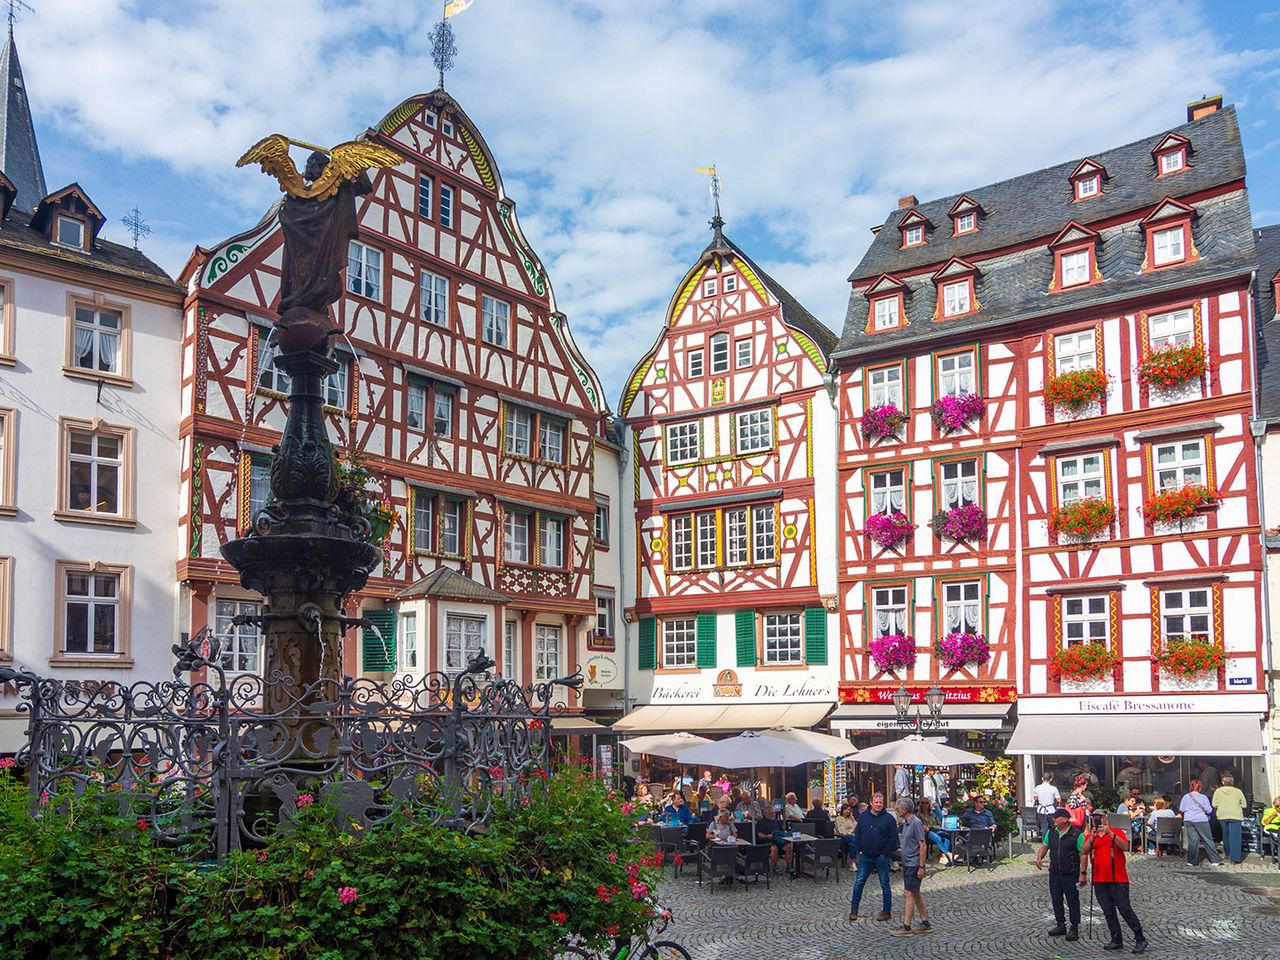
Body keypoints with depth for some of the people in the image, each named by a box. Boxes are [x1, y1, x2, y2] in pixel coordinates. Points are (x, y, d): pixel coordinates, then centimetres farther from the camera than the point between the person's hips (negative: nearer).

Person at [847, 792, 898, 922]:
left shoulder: (889, 818, -5)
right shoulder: (863, 817, 4)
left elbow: (894, 838, -6)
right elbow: (858, 835, 12)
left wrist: (885, 853, -9)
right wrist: (860, 850, 4)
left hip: (881, 857, -3)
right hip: (865, 857, 3)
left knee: (884, 885, 6)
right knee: (859, 883, 2)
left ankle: (886, 911, 16)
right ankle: (853, 910, 10)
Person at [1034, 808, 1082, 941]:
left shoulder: (1076, 834, -12)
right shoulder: (1051, 832, 6)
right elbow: (1044, 846, 17)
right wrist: (1039, 858, -2)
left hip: (1070, 874, -6)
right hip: (1054, 873, 6)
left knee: (1072, 901, 2)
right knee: (1056, 900, 11)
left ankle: (1074, 928, 11)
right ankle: (1061, 925, 24)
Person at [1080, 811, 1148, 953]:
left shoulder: (1117, 832, 1)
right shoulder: (1089, 836, 10)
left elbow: (1125, 847, -17)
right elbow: (1083, 852, -6)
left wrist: (1110, 833, -24)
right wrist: (1092, 837, -19)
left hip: (1118, 879, -4)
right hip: (1099, 881, 4)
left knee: (1124, 909, -6)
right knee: (1108, 911, 7)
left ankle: (1140, 940, 5)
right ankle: (1117, 941, 15)